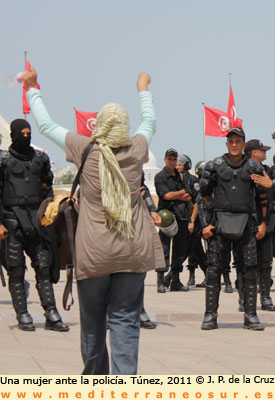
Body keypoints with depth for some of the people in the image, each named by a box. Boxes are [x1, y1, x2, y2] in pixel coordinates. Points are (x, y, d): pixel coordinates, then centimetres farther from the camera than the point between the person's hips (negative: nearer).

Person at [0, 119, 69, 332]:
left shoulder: (41, 158, 13)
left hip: (36, 219, 3)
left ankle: (52, 316, -2)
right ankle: (23, 316, 3)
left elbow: (47, 190, 21)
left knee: (43, 266, -1)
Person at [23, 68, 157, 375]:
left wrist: (32, 89, 22)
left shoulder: (85, 150, -4)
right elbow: (149, 122, 24)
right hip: (133, 250, 1)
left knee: (92, 321, 13)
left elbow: (46, 125, 9)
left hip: (94, 253, -1)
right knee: (125, 320, -1)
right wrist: (143, 88, 41)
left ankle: (95, 383, 27)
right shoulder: (136, 150, 2)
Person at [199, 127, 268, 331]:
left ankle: (251, 316, 5)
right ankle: (210, 316, 4)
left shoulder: (254, 168, 7)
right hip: (220, 221, -1)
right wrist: (205, 224, -1)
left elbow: (263, 197, 14)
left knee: (250, 271, -1)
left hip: (245, 224, 1)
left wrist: (263, 223, 6)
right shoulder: (214, 166, 4)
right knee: (214, 270, -2)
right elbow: (203, 195, 6)